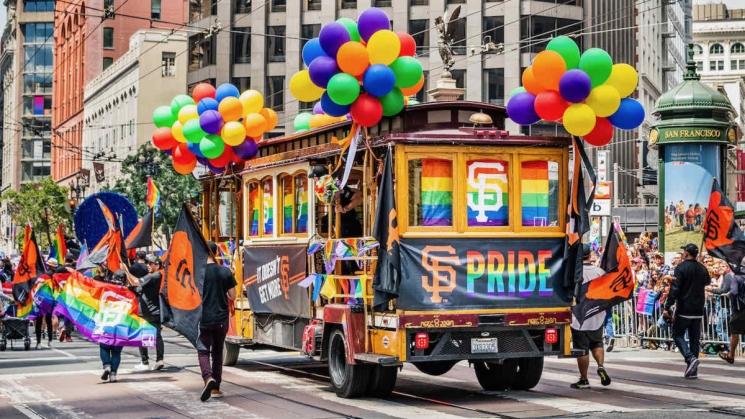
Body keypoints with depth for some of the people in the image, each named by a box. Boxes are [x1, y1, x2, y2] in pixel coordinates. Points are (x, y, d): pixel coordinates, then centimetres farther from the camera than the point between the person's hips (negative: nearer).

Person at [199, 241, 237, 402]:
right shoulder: (226, 272, 0)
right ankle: (216, 388, 17)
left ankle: (208, 378, -23)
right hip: (221, 318, 3)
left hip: (204, 318, -3)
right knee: (217, 352, 16)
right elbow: (232, 296, 3)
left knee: (203, 351, 3)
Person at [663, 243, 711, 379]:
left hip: (684, 310, -6)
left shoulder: (681, 267, -11)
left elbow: (674, 289, -17)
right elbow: (707, 282, 29)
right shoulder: (702, 268, 8)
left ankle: (690, 358, -16)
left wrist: (667, 307, -16)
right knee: (695, 338, 9)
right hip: (698, 311, 6)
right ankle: (693, 370, 8)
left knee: (677, 334, 6)